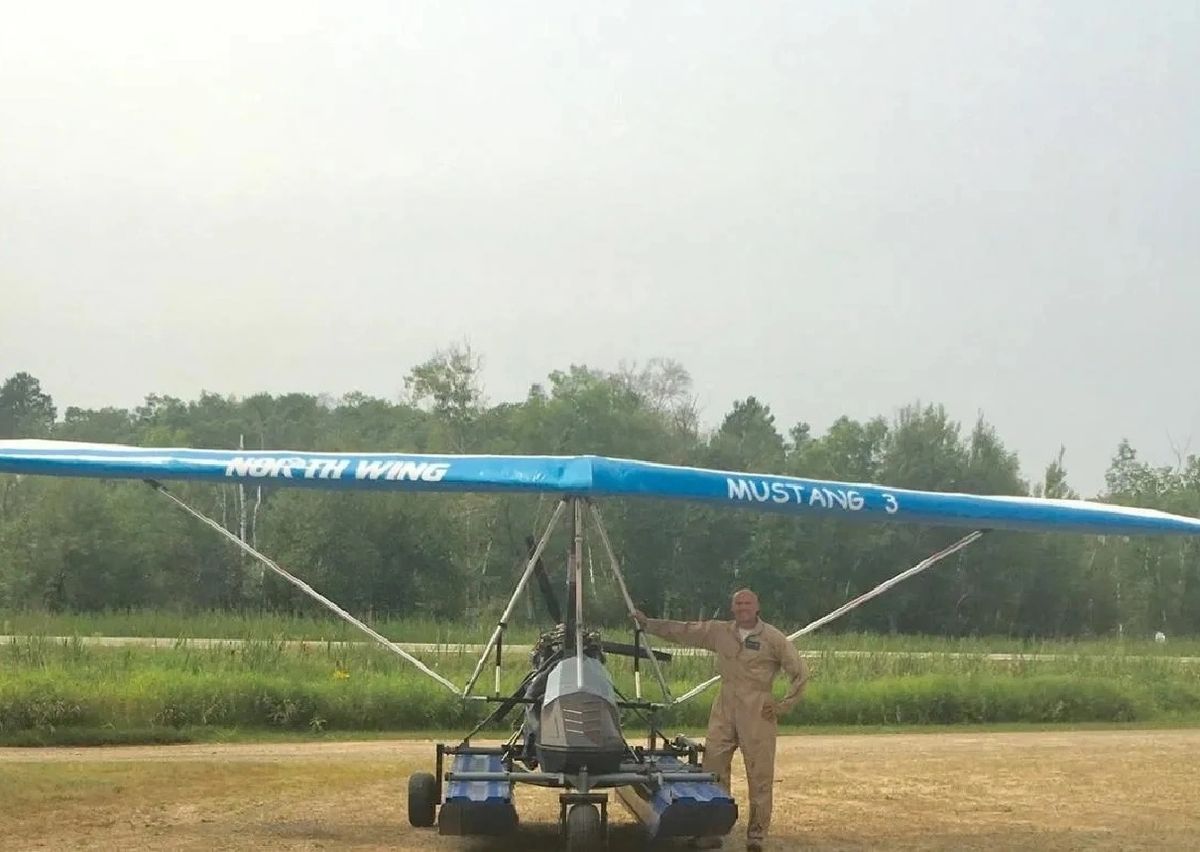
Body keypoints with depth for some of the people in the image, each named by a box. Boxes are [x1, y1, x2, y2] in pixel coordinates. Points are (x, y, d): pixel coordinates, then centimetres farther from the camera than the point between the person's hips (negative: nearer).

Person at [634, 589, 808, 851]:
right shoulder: (719, 632, 9)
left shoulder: (773, 638, -3)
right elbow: (682, 631, 13)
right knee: (713, 768, 2)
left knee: (759, 776, -1)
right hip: (724, 710, 4)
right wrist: (647, 623, 10)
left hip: (758, 712, -4)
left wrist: (782, 706, -4)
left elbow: (801, 673, -1)